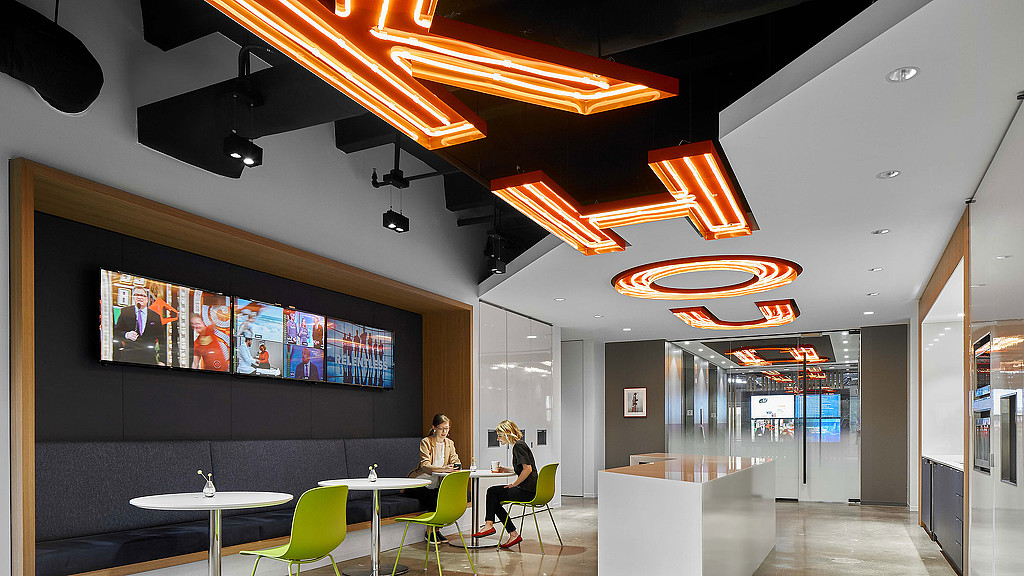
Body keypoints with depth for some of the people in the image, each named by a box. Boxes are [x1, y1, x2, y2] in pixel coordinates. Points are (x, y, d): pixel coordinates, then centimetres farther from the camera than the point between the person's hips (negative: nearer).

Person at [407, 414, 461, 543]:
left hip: (436, 485, 5)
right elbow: (425, 466, -24)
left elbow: (456, 462, 1)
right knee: (434, 498, -29)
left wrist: (456, 467, -25)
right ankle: (430, 532, -9)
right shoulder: (426, 442, -11)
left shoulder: (449, 443, 8)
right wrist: (443, 469, -40)